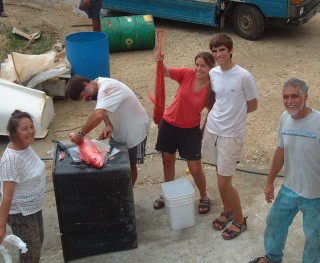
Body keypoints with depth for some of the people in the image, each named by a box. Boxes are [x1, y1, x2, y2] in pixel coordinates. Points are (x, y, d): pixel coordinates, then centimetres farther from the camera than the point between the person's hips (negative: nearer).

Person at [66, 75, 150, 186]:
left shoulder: (106, 88, -34)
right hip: (119, 131, 8)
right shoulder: (99, 88, -6)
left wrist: (80, 134, -39)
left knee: (130, 166, 7)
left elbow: (98, 115, -48)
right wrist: (108, 126, -20)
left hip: (135, 130, -8)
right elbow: (104, 112, 2)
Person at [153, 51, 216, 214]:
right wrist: (159, 62, -36)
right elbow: (164, 72, -16)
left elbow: (211, 112, -3)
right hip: (169, 124, 2)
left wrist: (204, 131, -2)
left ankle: (204, 198, 29)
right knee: (167, 160, 17)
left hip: (191, 129, -2)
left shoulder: (212, 88, -14)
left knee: (195, 168, 3)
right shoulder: (187, 74, -13)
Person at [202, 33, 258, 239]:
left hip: (231, 135, -6)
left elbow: (253, 105, -6)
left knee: (224, 182, -2)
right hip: (212, 130, 6)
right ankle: (227, 211, 40)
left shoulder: (244, 76, -18)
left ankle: (240, 221, 19)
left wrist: (234, 114, 0)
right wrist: (223, 113, 5)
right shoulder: (213, 73, 1)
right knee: (221, 177, 19)